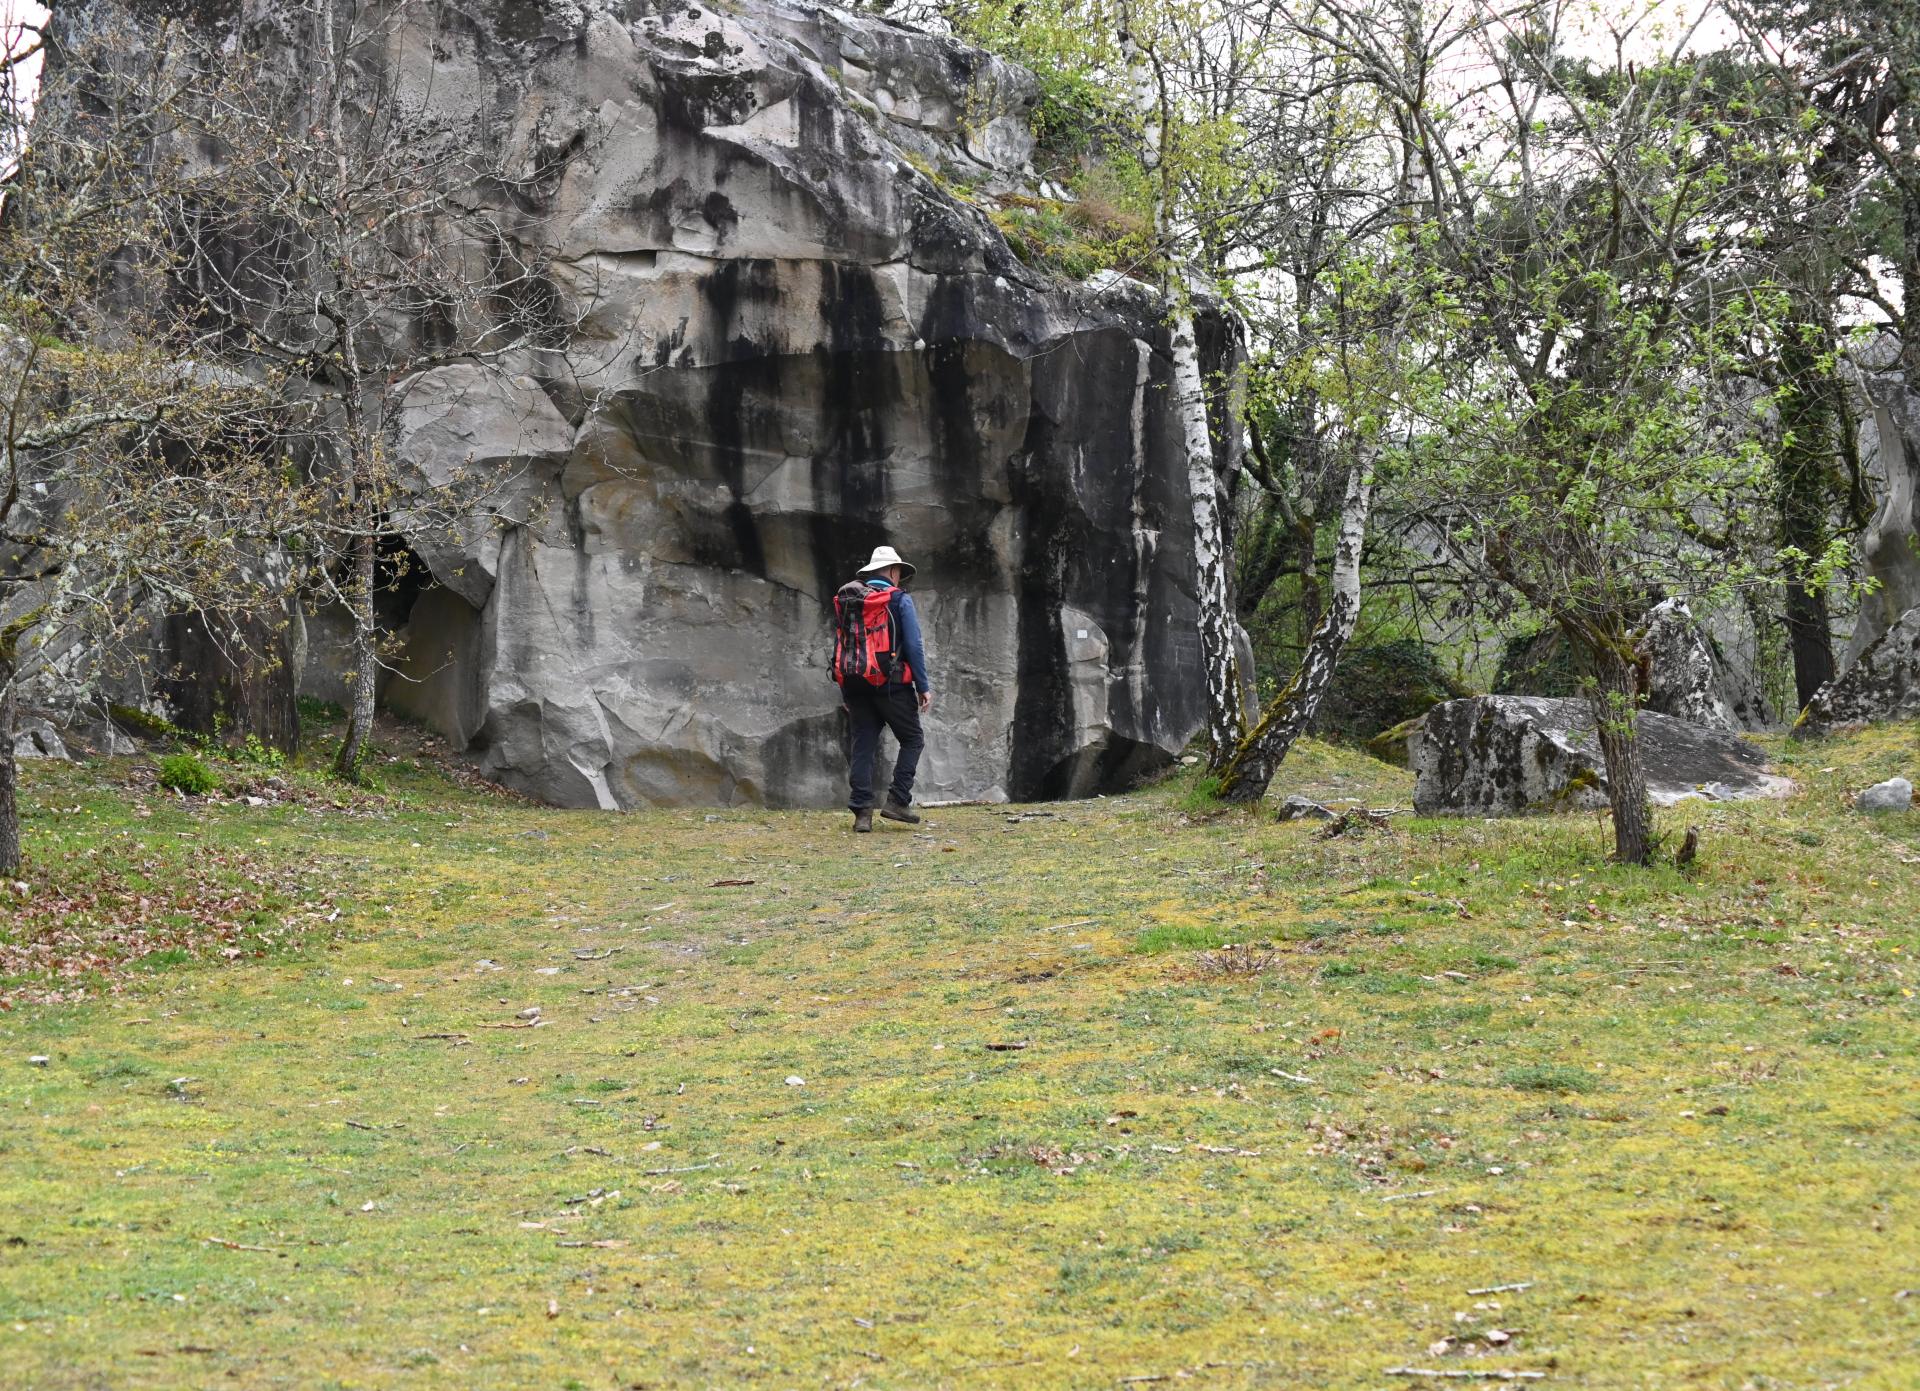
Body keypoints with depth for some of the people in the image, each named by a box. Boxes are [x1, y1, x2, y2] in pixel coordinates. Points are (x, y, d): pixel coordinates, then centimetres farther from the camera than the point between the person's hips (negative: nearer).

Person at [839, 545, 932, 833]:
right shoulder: (900, 599, -2)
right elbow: (914, 646, -8)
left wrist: (845, 691, 17)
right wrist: (923, 686, -4)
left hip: (856, 684, 5)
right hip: (892, 684, -5)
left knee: (861, 746, 5)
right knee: (912, 740, 9)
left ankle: (861, 811, -2)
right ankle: (898, 800, -2)